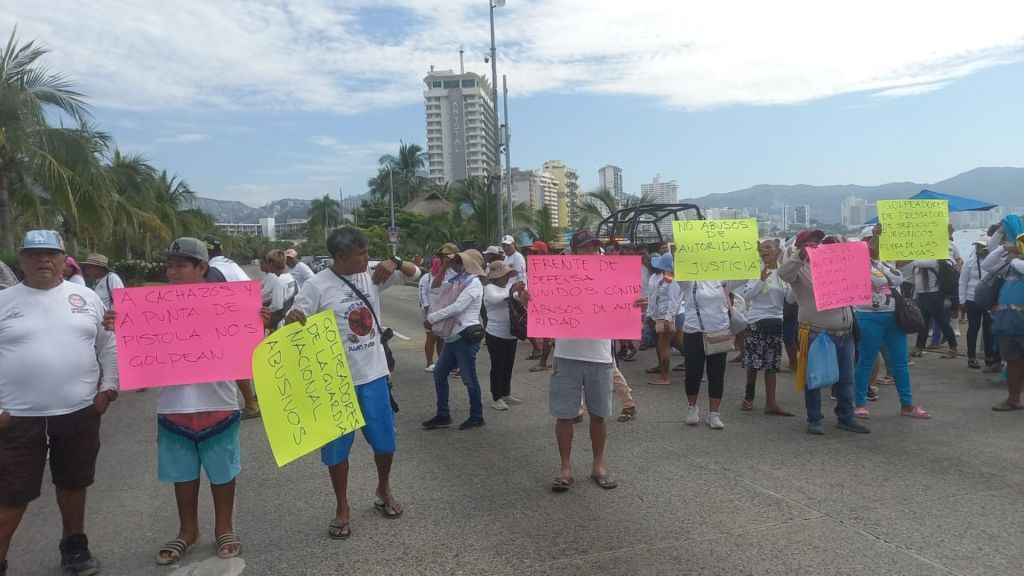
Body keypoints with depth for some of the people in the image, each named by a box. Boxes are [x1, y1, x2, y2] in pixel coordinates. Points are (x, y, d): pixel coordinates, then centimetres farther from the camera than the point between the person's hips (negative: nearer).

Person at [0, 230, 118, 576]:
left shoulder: (86, 298, 4)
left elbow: (109, 346, 8)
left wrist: (109, 388, 2)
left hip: (79, 414, 2)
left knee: (73, 484, 16)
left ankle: (74, 546, 34)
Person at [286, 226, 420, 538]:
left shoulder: (373, 274, -1)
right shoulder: (317, 286, -13)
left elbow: (415, 274, 5)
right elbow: (293, 324, -13)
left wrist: (395, 263, -16)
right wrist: (292, 318, -37)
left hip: (373, 374, 4)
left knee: (385, 441, 14)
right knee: (337, 447, 9)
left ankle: (383, 491, 40)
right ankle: (342, 508, 29)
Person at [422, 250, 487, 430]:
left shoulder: (473, 283, -10)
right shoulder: (457, 281, 16)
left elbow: (457, 307, -19)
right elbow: (434, 290, 18)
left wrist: (431, 318, -14)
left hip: (466, 336, -9)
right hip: (453, 337, 9)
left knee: (469, 378, -1)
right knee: (439, 374, 10)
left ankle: (477, 417, 12)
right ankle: (443, 415, 18)